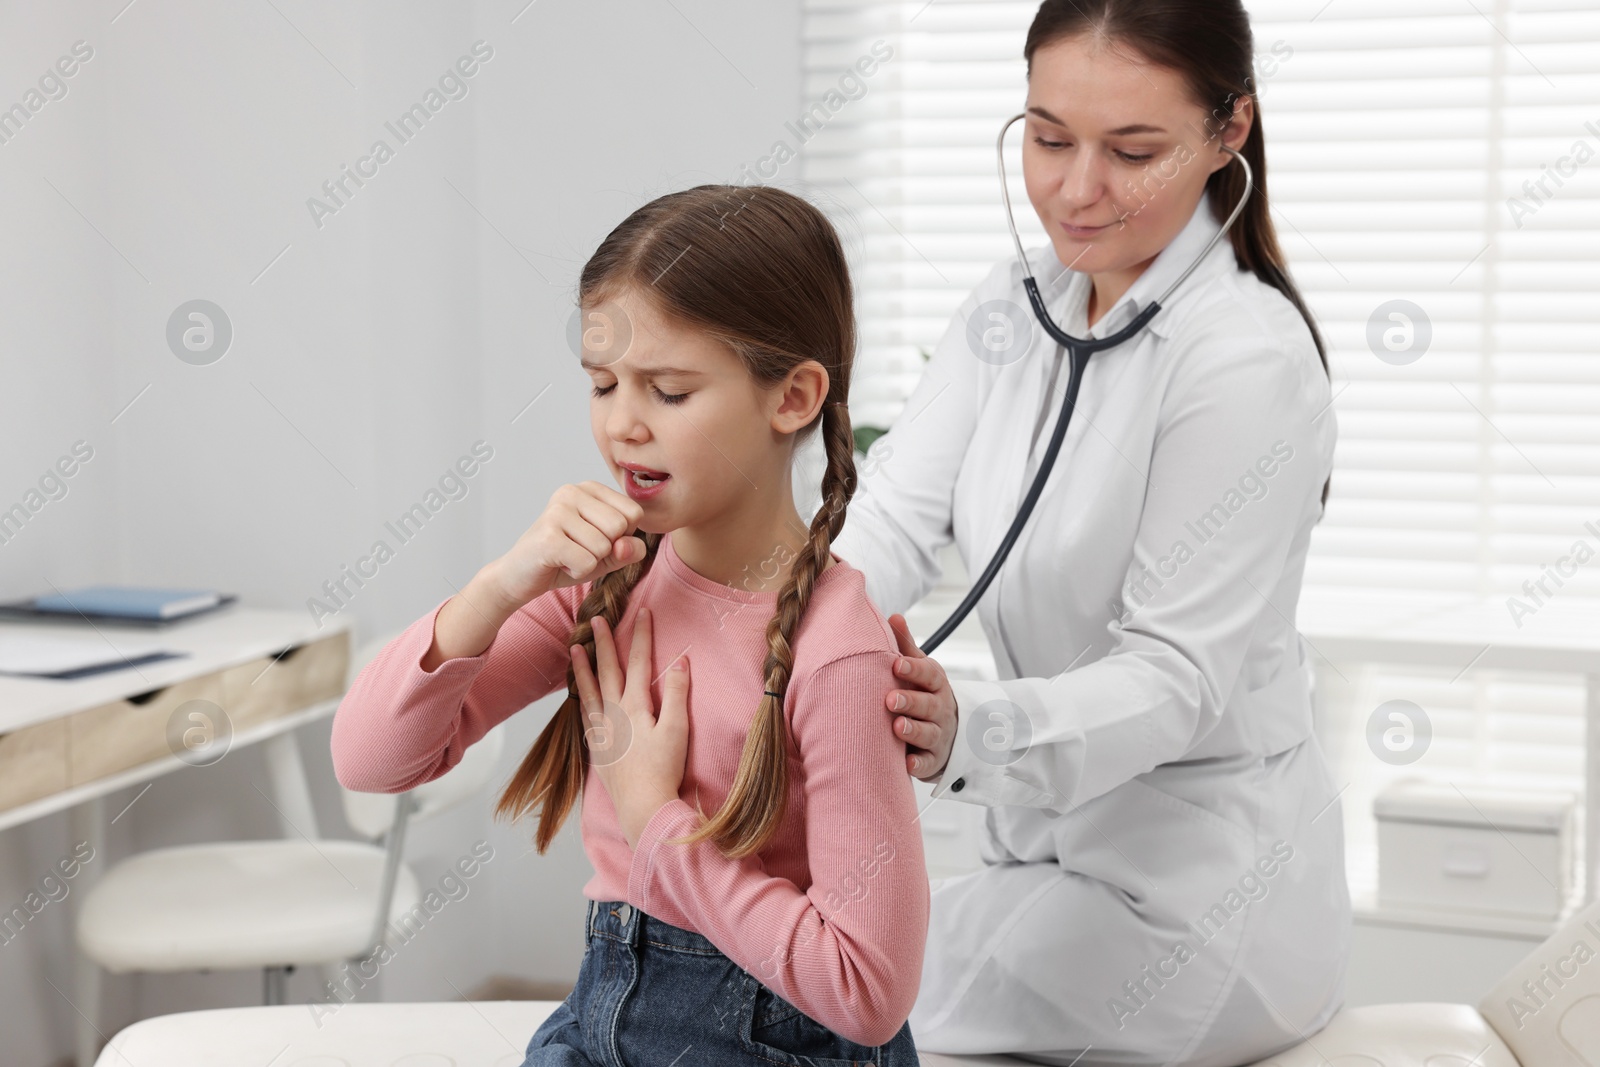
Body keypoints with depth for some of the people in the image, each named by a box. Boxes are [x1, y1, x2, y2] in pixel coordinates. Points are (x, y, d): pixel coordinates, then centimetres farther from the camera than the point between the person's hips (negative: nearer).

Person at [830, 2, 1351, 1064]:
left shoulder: (1250, 360, -21)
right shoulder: (1010, 307, 3)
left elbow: (1177, 675, -22)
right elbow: (897, 514, -10)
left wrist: (974, 730, -40)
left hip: (1197, 885, -7)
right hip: (1048, 837, 7)